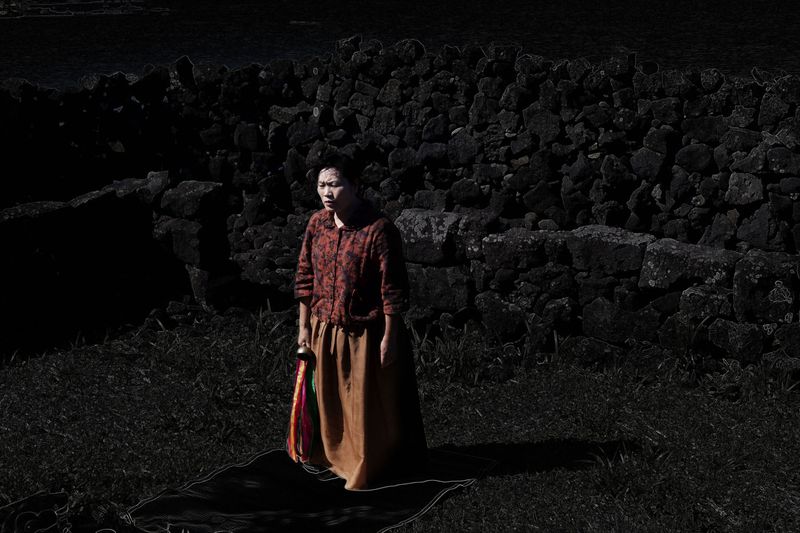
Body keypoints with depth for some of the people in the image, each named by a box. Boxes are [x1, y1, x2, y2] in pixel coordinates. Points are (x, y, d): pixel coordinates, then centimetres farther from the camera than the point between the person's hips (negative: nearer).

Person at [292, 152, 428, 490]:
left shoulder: (379, 229, -18)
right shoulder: (317, 224, -1)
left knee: (369, 403, 6)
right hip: (325, 331, 5)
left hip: (367, 334, -5)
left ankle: (368, 469, 23)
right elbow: (305, 278, 8)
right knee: (330, 400, 18)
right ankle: (338, 457, 38)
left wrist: (389, 338, -15)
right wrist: (304, 327, 8)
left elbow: (393, 291, -15)